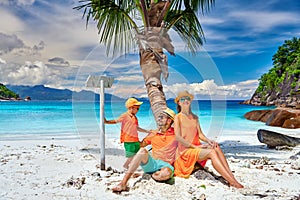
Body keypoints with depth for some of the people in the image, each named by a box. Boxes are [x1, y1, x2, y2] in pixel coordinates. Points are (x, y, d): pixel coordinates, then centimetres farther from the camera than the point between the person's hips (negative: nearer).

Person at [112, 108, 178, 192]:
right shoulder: (154, 133, 13)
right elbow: (140, 145, 19)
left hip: (166, 165, -2)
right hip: (151, 163, 2)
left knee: (167, 173, -39)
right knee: (142, 151, -30)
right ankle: (123, 183, -35)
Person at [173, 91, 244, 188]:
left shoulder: (195, 117, 17)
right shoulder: (178, 117, -2)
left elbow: (200, 134, 14)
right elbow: (178, 137, -12)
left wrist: (208, 141, -7)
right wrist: (195, 146, -17)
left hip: (197, 147, 5)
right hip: (185, 150, -5)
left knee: (216, 147, -24)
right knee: (211, 152, -28)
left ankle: (232, 177, -30)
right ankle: (232, 181, -33)